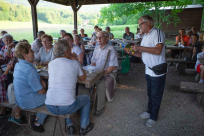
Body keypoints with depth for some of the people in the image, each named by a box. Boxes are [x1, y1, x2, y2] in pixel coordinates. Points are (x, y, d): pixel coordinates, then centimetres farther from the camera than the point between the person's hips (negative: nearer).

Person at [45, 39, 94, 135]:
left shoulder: (51, 64, 3)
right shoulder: (74, 63, -8)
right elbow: (83, 78, 8)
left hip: (50, 107, 5)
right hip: (67, 107, -4)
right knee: (86, 98, 24)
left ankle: (70, 126, 35)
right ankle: (84, 127, 36)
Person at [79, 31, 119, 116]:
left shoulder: (111, 49, -9)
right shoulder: (96, 49, 15)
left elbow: (113, 66, -15)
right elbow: (93, 61, 21)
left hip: (109, 73, -6)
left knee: (100, 84, -34)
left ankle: (100, 107, -13)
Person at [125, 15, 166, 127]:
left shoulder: (158, 32, -13)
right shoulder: (145, 36, 13)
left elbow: (158, 50, -27)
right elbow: (142, 54, 16)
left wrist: (140, 47, -22)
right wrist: (132, 52, 0)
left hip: (158, 71, -8)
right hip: (148, 70, 8)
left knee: (156, 95, 7)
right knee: (150, 93, 20)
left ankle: (153, 117, 23)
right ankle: (150, 111, 38)